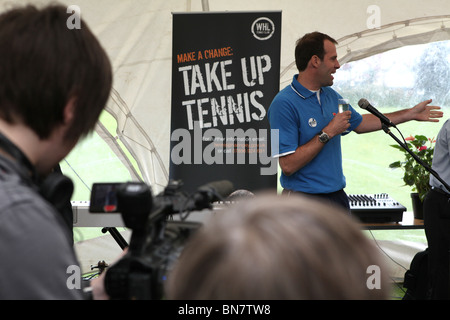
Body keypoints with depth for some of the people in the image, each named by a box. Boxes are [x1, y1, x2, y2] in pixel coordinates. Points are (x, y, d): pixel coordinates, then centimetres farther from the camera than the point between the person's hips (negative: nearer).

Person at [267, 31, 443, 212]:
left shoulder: (330, 95, 10)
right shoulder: (284, 104, -18)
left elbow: (359, 124, 27)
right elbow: (288, 165, -24)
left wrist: (410, 114, 29)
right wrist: (327, 133, -20)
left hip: (337, 197, 8)